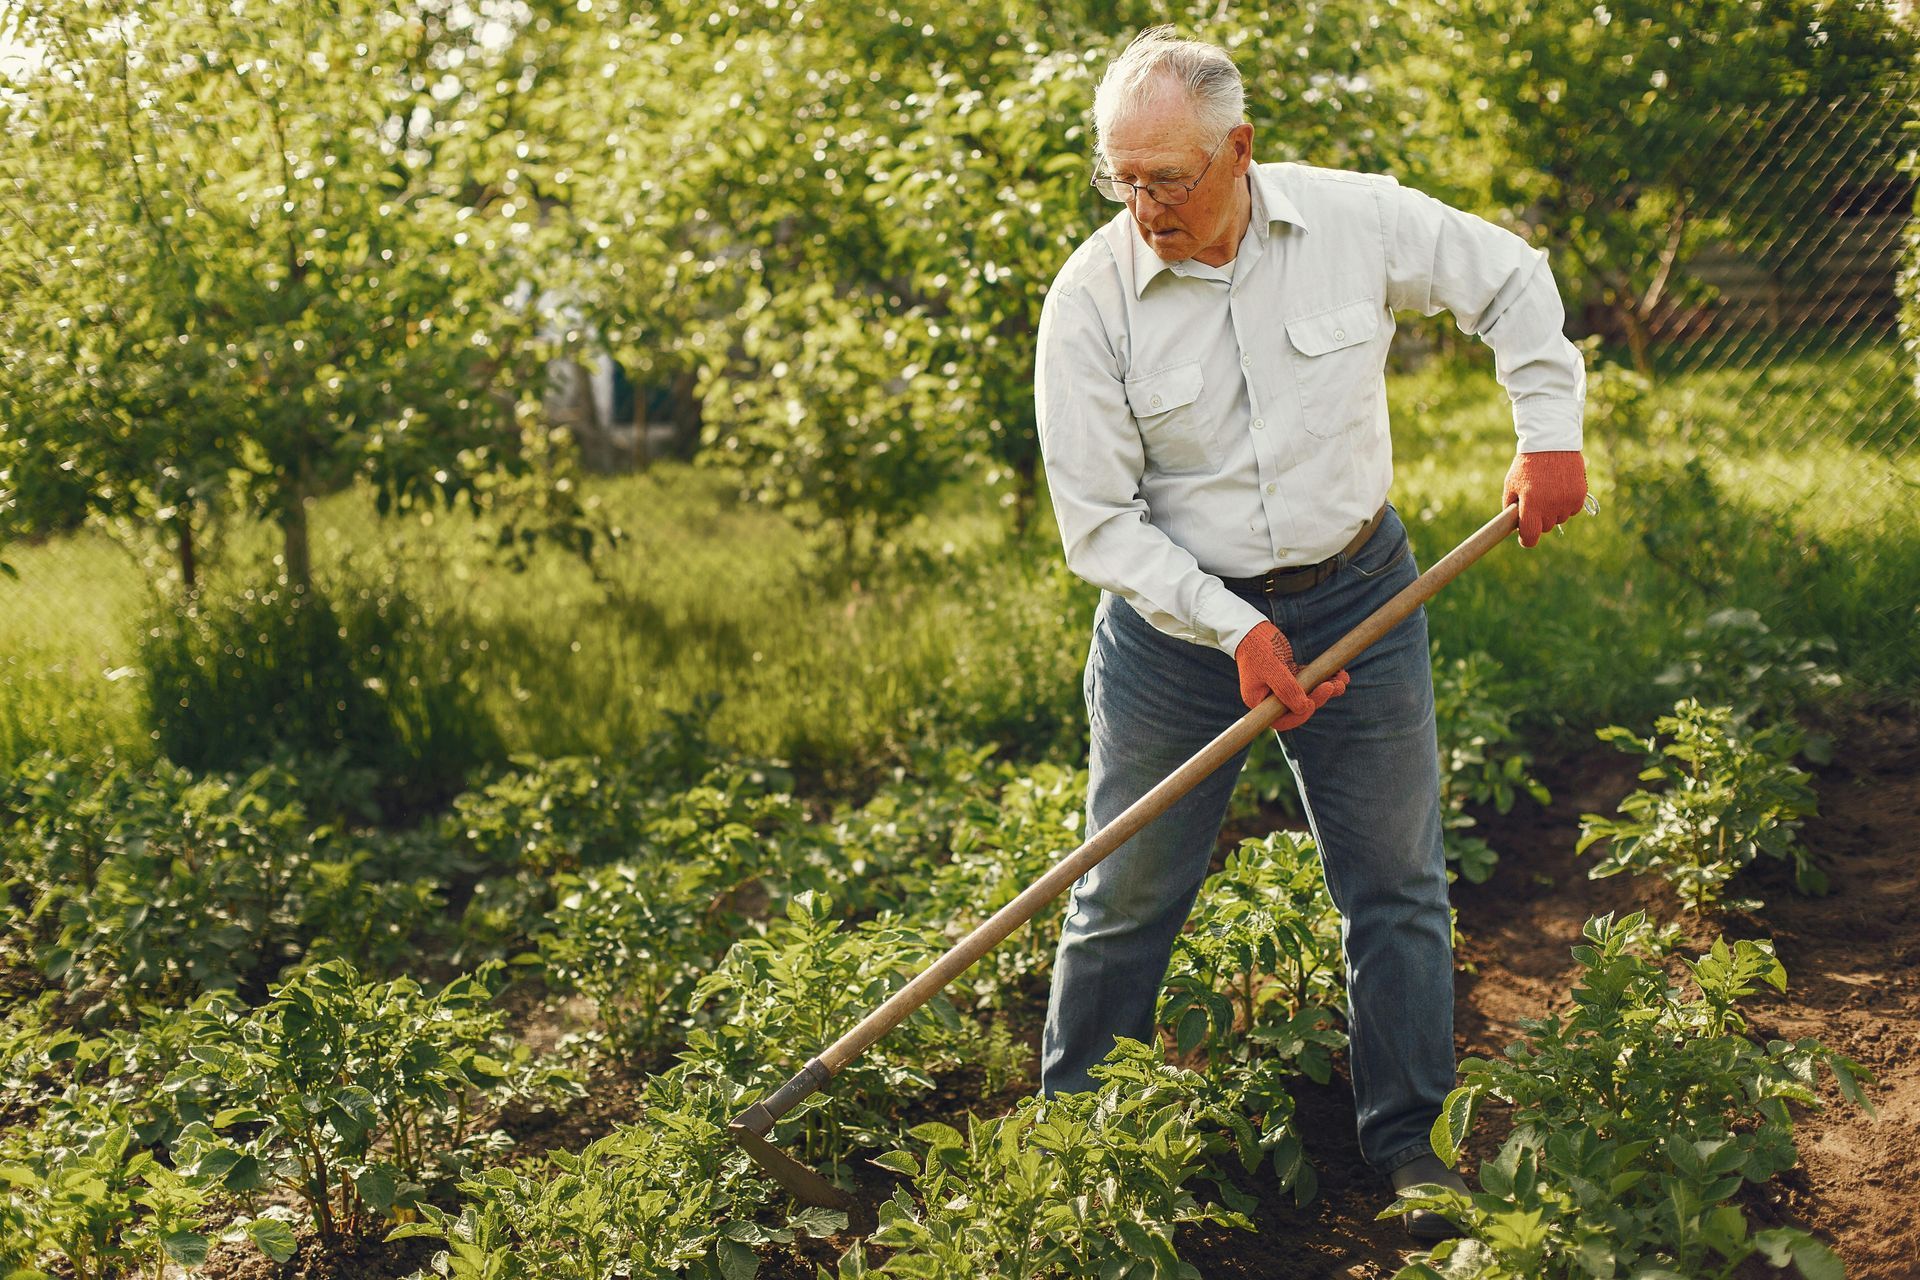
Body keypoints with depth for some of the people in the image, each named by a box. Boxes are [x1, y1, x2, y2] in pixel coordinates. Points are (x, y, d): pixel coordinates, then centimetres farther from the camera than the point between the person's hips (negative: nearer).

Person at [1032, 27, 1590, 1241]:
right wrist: (1233, 631, -21)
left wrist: (1551, 429, -1)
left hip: (1359, 595, 2)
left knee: (1398, 882, 9)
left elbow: (1510, 278, 8)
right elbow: (1098, 522, -14)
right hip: (1176, 615, -2)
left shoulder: (1357, 220, -10)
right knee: (1126, 899, 8)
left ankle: (1406, 1142, 26)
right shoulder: (1091, 299, -16)